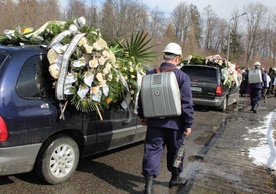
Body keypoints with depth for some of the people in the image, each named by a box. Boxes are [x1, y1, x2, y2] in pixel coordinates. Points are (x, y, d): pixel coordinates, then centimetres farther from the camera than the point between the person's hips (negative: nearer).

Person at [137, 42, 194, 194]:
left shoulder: (151, 74, 2)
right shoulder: (182, 76, -10)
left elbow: (142, 97, 8)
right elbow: (187, 103, -11)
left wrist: (142, 116, 19)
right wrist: (188, 123, -4)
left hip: (154, 121, 2)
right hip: (174, 122, -2)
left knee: (152, 150, 6)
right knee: (175, 150, 15)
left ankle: (149, 181, 0)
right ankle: (175, 178, 32)